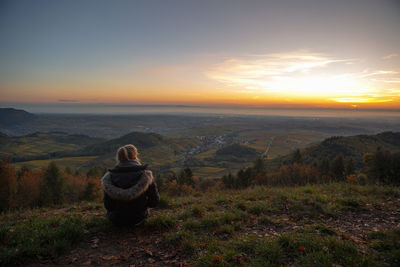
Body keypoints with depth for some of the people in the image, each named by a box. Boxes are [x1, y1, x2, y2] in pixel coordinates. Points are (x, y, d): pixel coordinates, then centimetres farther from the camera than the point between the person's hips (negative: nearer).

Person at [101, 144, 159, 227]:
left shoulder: (109, 177, -15)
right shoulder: (145, 175, -19)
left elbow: (108, 206, -7)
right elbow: (154, 201, -10)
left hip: (117, 221, 1)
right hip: (138, 220, -1)